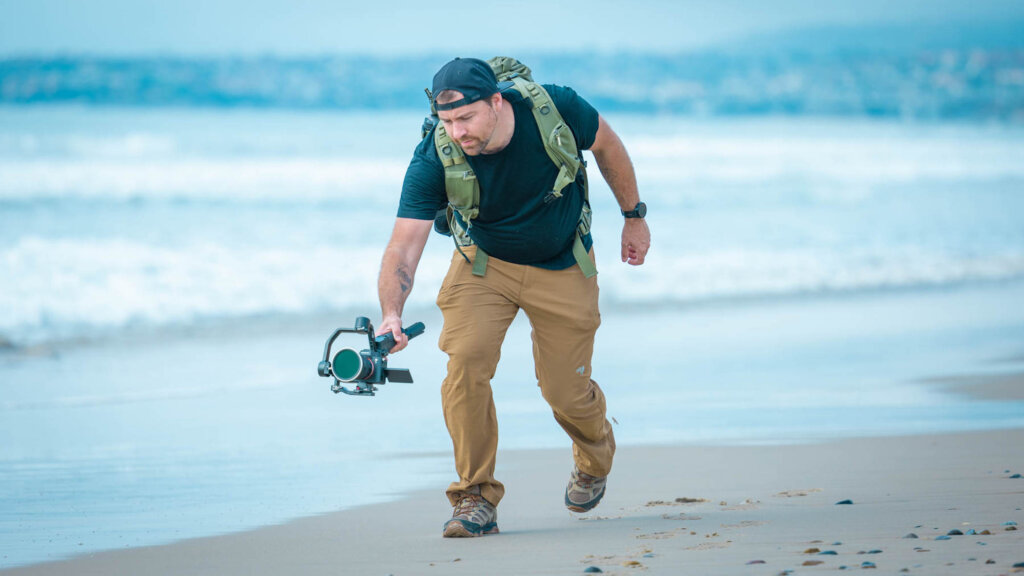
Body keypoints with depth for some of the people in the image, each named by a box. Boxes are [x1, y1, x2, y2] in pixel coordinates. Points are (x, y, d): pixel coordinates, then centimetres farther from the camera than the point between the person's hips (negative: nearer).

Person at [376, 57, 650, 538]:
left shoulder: (555, 110, -29)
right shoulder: (433, 160, -29)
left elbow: (607, 146, -7)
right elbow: (404, 245, -31)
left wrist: (634, 216, 3)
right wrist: (391, 314, -48)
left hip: (563, 268, 0)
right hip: (484, 263, 0)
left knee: (565, 392, 3)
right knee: (465, 361, -22)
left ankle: (595, 455, 40)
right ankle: (476, 497, -7)